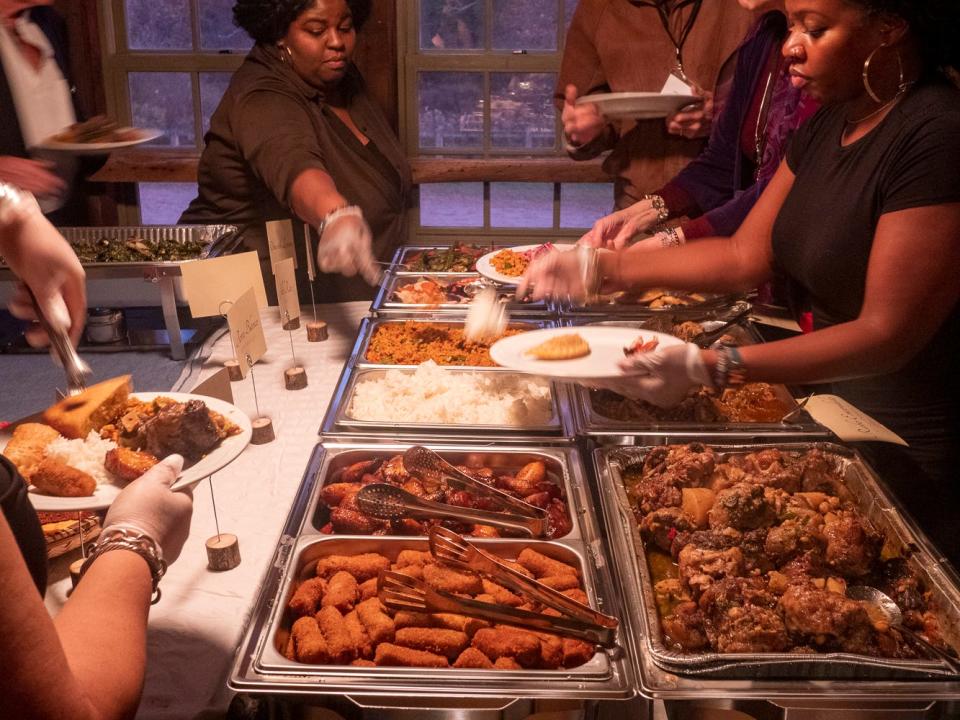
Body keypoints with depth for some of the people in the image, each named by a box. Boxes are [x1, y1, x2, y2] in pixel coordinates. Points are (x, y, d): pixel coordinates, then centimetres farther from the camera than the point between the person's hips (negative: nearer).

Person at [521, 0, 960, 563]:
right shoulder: (829, 126, 4)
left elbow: (887, 335, -27)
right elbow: (746, 255, 4)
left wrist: (710, 367, -35)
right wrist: (599, 268, -1)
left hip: (914, 450, -8)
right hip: (837, 407, 8)